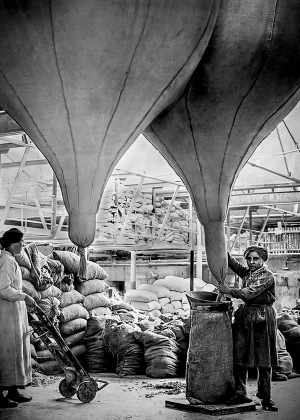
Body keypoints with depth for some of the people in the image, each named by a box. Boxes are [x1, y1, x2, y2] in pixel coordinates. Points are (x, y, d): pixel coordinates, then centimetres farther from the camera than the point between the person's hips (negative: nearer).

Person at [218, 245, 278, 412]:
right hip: (245, 315, 6)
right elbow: (233, 264, 2)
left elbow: (250, 292, -17)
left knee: (263, 360, 1)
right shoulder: (246, 273, 13)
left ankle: (266, 398, 8)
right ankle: (240, 394, 7)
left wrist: (229, 291, -11)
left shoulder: (267, 276, -8)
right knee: (239, 356, 1)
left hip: (262, 319, -6)